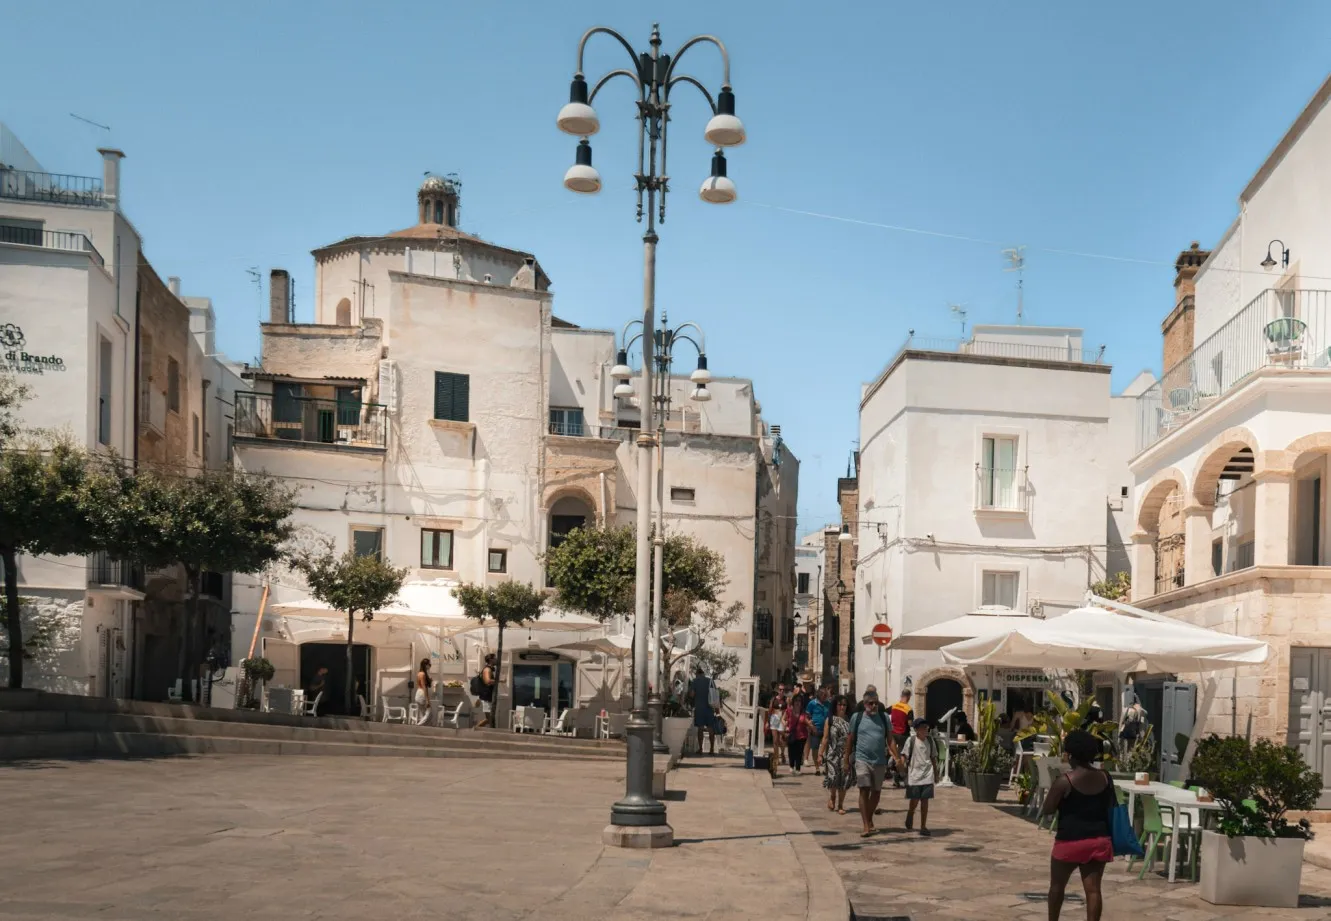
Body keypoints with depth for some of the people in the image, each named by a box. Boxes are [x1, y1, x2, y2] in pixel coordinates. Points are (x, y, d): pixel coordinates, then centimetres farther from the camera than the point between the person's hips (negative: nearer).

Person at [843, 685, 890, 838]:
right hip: (862, 759, -3)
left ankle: (869, 820, 32)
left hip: (879, 761, 3)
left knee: (876, 792, 12)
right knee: (864, 791, -11)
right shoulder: (857, 717, 1)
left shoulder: (883, 718, 6)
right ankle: (866, 826, -13)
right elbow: (850, 739, 6)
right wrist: (847, 759, 7)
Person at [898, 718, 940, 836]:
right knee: (914, 800, 1)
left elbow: (933, 758, 17)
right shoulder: (911, 740, -3)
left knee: (925, 801, 1)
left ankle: (923, 827, 6)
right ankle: (909, 819, 30)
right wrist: (902, 766, -22)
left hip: (927, 775, 3)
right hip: (914, 774, -3)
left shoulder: (930, 741, 9)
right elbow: (903, 755, -6)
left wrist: (936, 774, 19)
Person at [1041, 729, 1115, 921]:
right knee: (1093, 888, 2)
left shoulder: (1064, 781, -15)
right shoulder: (1105, 778, 1)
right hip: (1099, 840, 4)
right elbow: (1111, 807, 12)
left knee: (1057, 884, 17)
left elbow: (1047, 811, -7)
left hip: (1070, 841, -4)